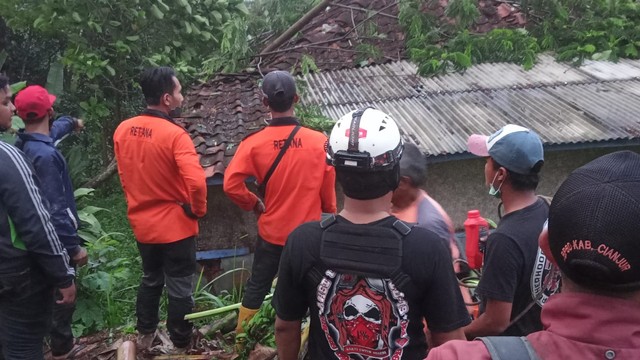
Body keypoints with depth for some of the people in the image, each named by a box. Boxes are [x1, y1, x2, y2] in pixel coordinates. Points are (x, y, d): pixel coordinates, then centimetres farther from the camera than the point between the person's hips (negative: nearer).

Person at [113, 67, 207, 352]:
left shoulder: (122, 130, -3)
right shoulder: (174, 135, -23)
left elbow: (124, 176, 8)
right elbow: (196, 182, -33)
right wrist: (198, 210, -15)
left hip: (142, 224, 6)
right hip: (176, 226, -6)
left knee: (150, 279, 27)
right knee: (179, 289, 11)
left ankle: (145, 334, 42)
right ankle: (181, 345, 26)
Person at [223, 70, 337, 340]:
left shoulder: (254, 143, -14)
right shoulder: (320, 142, -13)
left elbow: (231, 185, -18)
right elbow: (329, 192, -5)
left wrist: (254, 204, 1)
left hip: (272, 232, 1)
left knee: (256, 288, 19)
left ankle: (241, 341, 33)